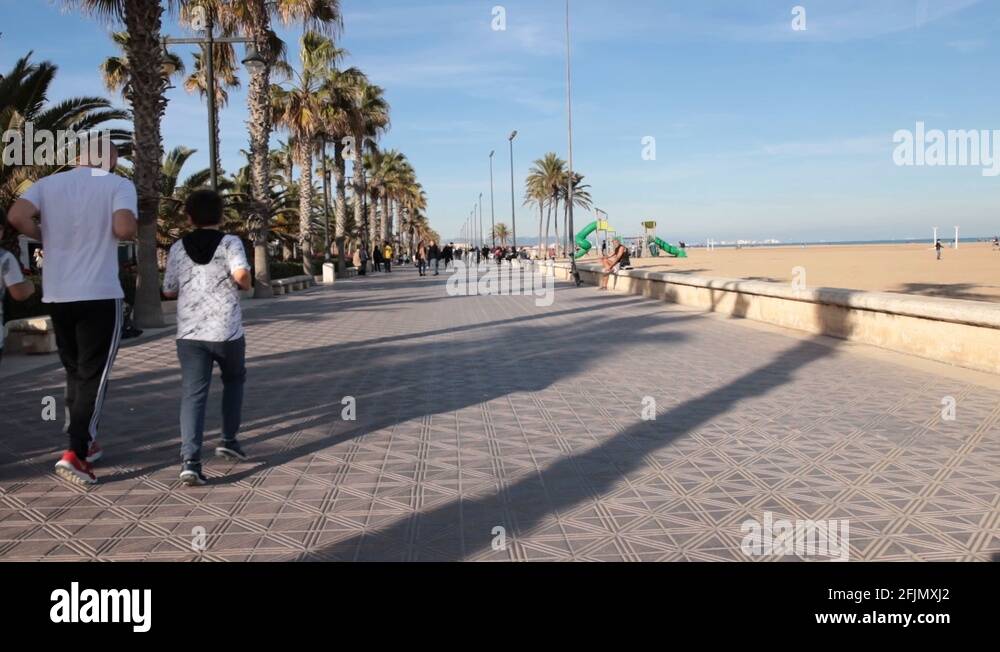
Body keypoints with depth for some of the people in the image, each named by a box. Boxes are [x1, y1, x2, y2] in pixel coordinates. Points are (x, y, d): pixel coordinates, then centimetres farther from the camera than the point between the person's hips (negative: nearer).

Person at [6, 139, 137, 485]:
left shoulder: (49, 183, 7)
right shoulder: (118, 184, -4)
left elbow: (16, 216, -9)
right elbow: (124, 228, -20)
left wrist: (48, 237, 8)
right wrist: (132, 230, 3)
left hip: (57, 294, 5)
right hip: (100, 294, -4)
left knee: (75, 371, 18)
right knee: (94, 374, 1)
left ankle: (83, 443, 26)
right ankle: (74, 453, -9)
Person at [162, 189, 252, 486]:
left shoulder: (178, 248, 8)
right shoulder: (230, 242, -1)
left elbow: (169, 291, 11)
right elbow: (241, 274, -19)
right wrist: (245, 284, 3)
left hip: (189, 333, 2)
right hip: (226, 331, -1)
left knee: (193, 394, -2)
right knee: (234, 380, 24)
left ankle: (190, 460, -16)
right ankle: (229, 440, 23)